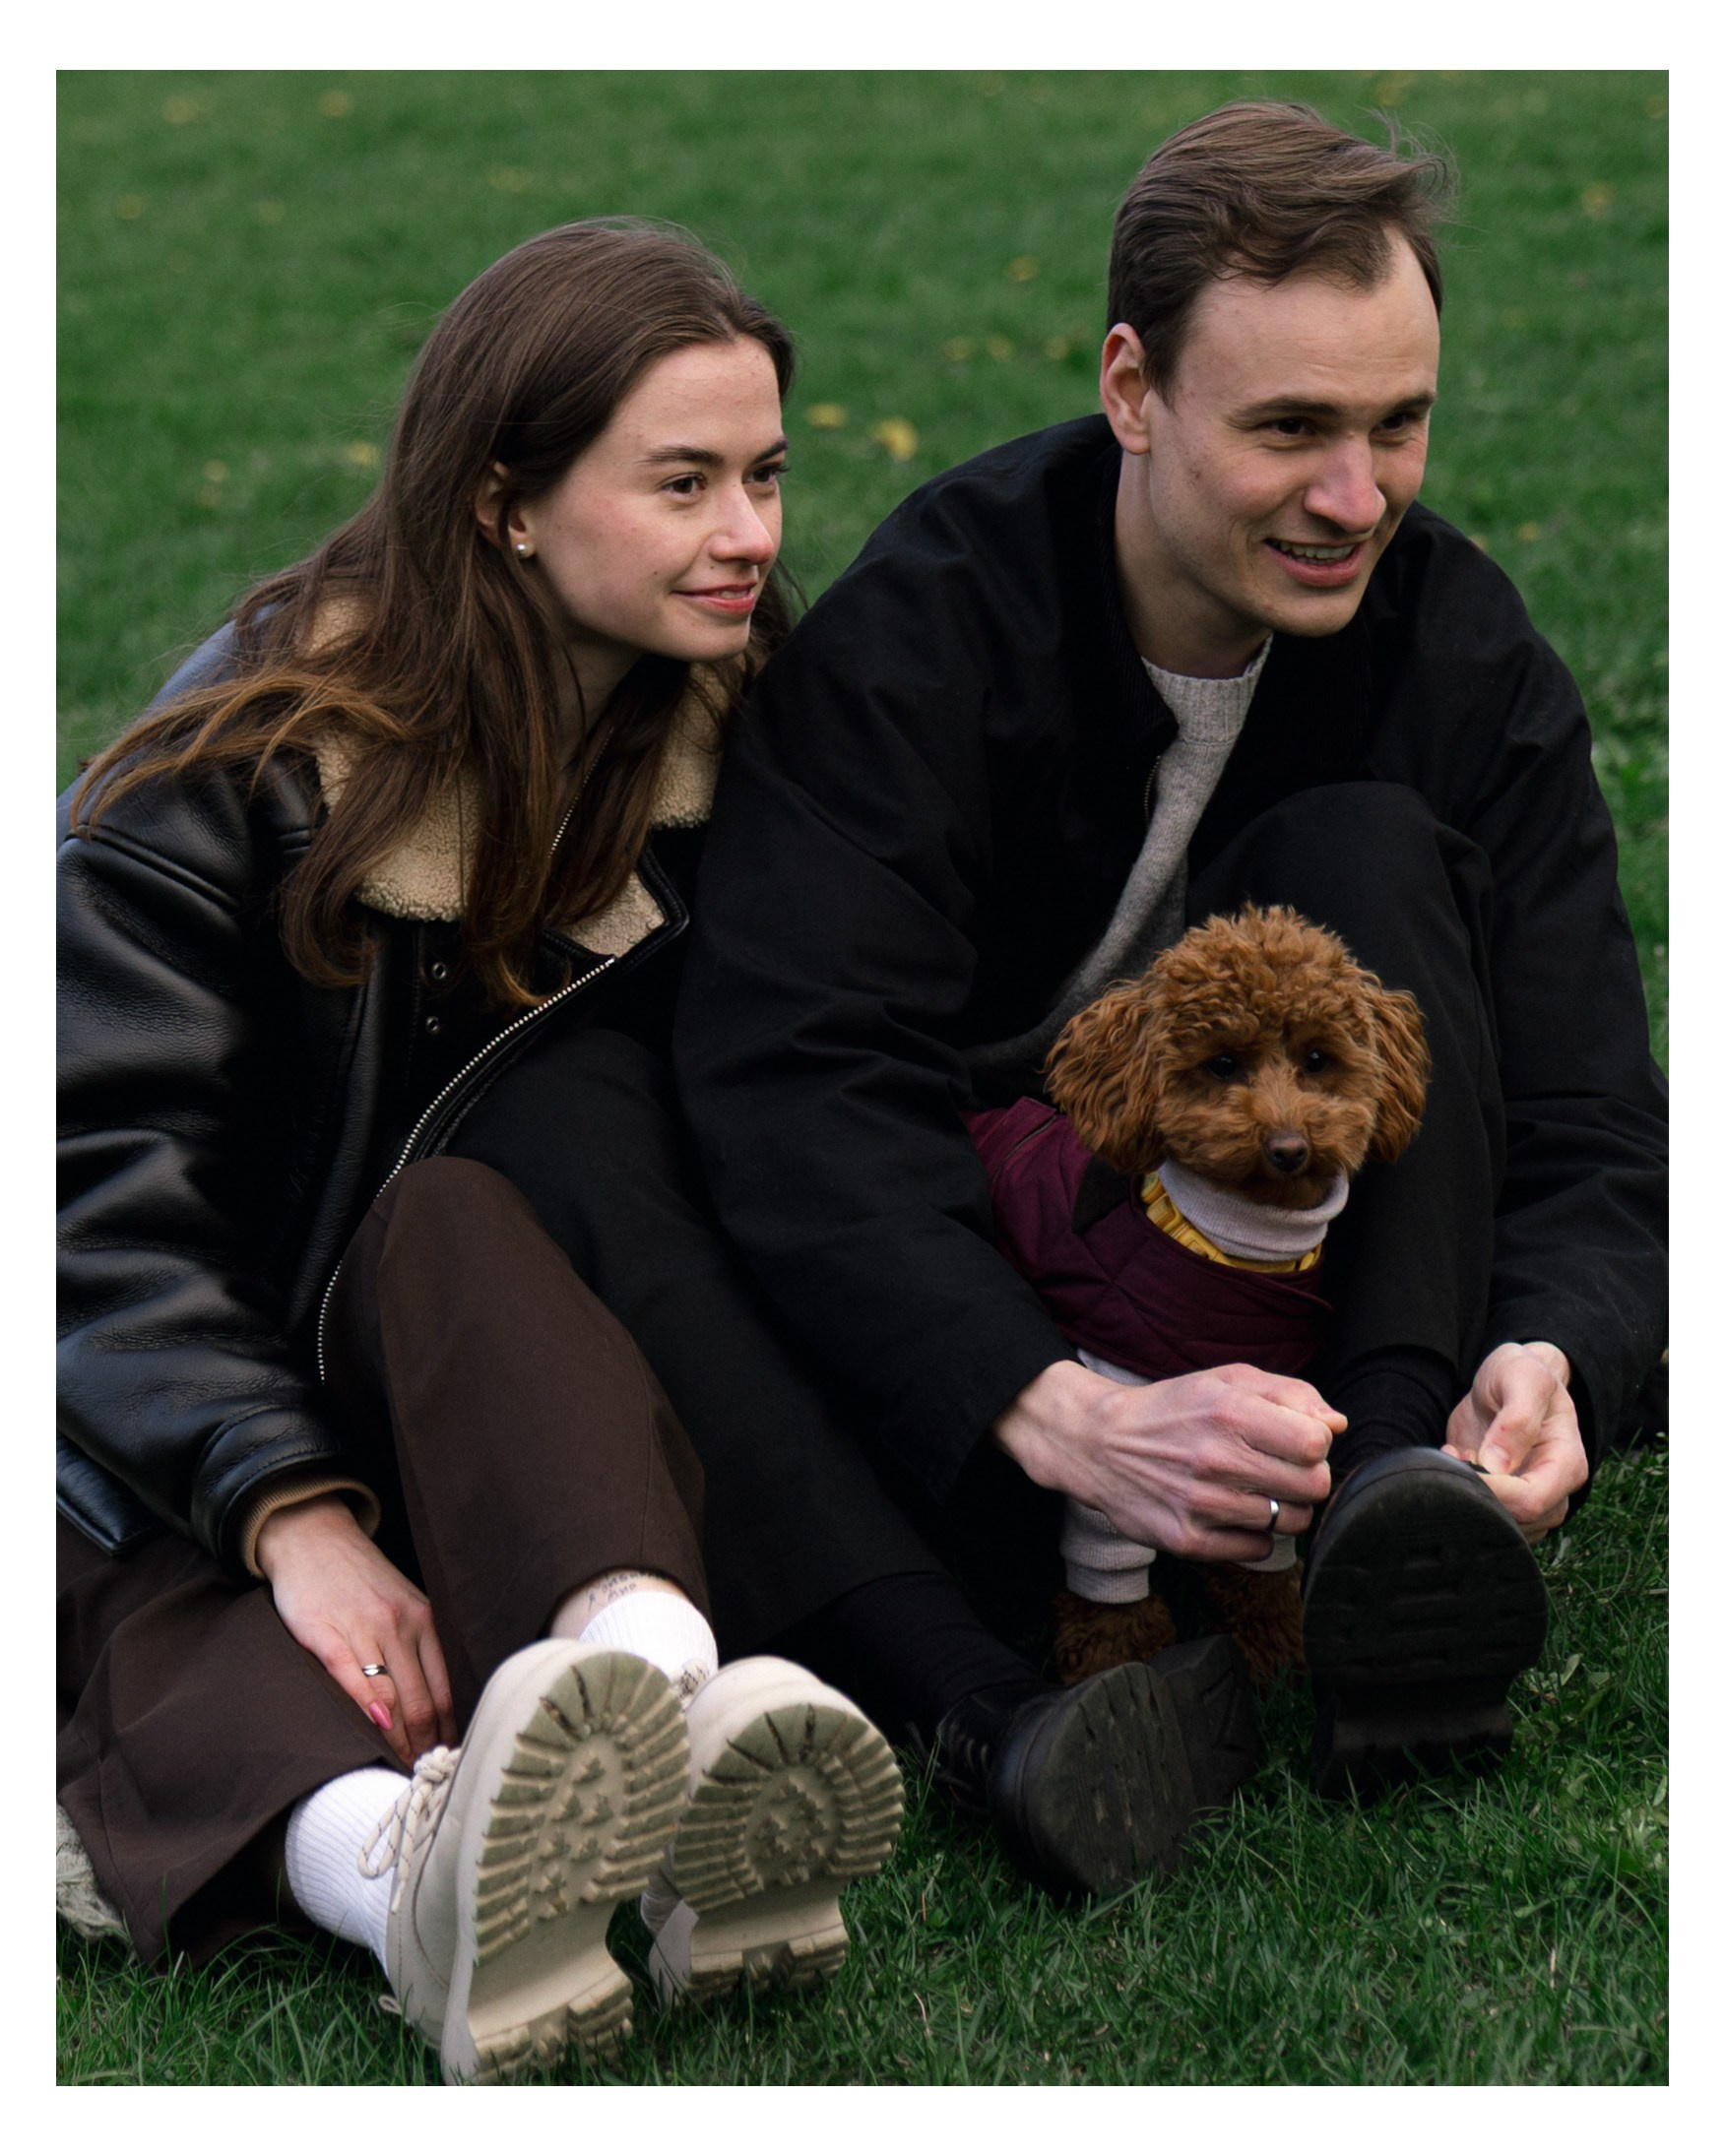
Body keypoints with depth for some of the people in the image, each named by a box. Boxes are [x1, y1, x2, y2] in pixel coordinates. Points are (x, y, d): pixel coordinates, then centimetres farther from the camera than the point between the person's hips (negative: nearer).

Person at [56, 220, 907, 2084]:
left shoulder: (742, 752, 1)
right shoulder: (257, 761, -11)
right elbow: (103, 1177, -18)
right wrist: (289, 1510, -33)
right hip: (181, 1443, -2)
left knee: (445, 1215, -32)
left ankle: (648, 1677, -58)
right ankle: (398, 1861, -66)